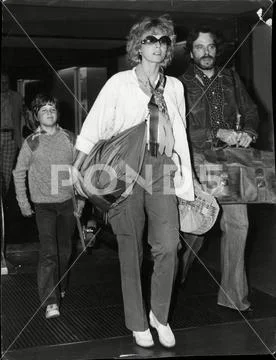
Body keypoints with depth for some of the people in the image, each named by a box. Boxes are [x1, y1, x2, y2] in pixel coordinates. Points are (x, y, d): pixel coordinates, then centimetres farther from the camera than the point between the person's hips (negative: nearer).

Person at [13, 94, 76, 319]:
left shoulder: (69, 138, 3)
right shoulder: (31, 142, -2)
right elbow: (19, 173, 6)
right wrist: (23, 202, 3)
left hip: (67, 202, 3)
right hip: (43, 204, -3)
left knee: (64, 251, 13)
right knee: (48, 253, -11)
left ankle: (60, 288, 34)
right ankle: (50, 302, -11)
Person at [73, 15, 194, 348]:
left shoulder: (174, 86, 15)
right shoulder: (119, 83, 4)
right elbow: (94, 127, 2)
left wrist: (185, 178, 14)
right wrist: (77, 168, -6)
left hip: (162, 169, 3)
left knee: (168, 246, -9)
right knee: (131, 249, 3)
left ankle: (159, 315, 14)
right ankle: (138, 323, 17)